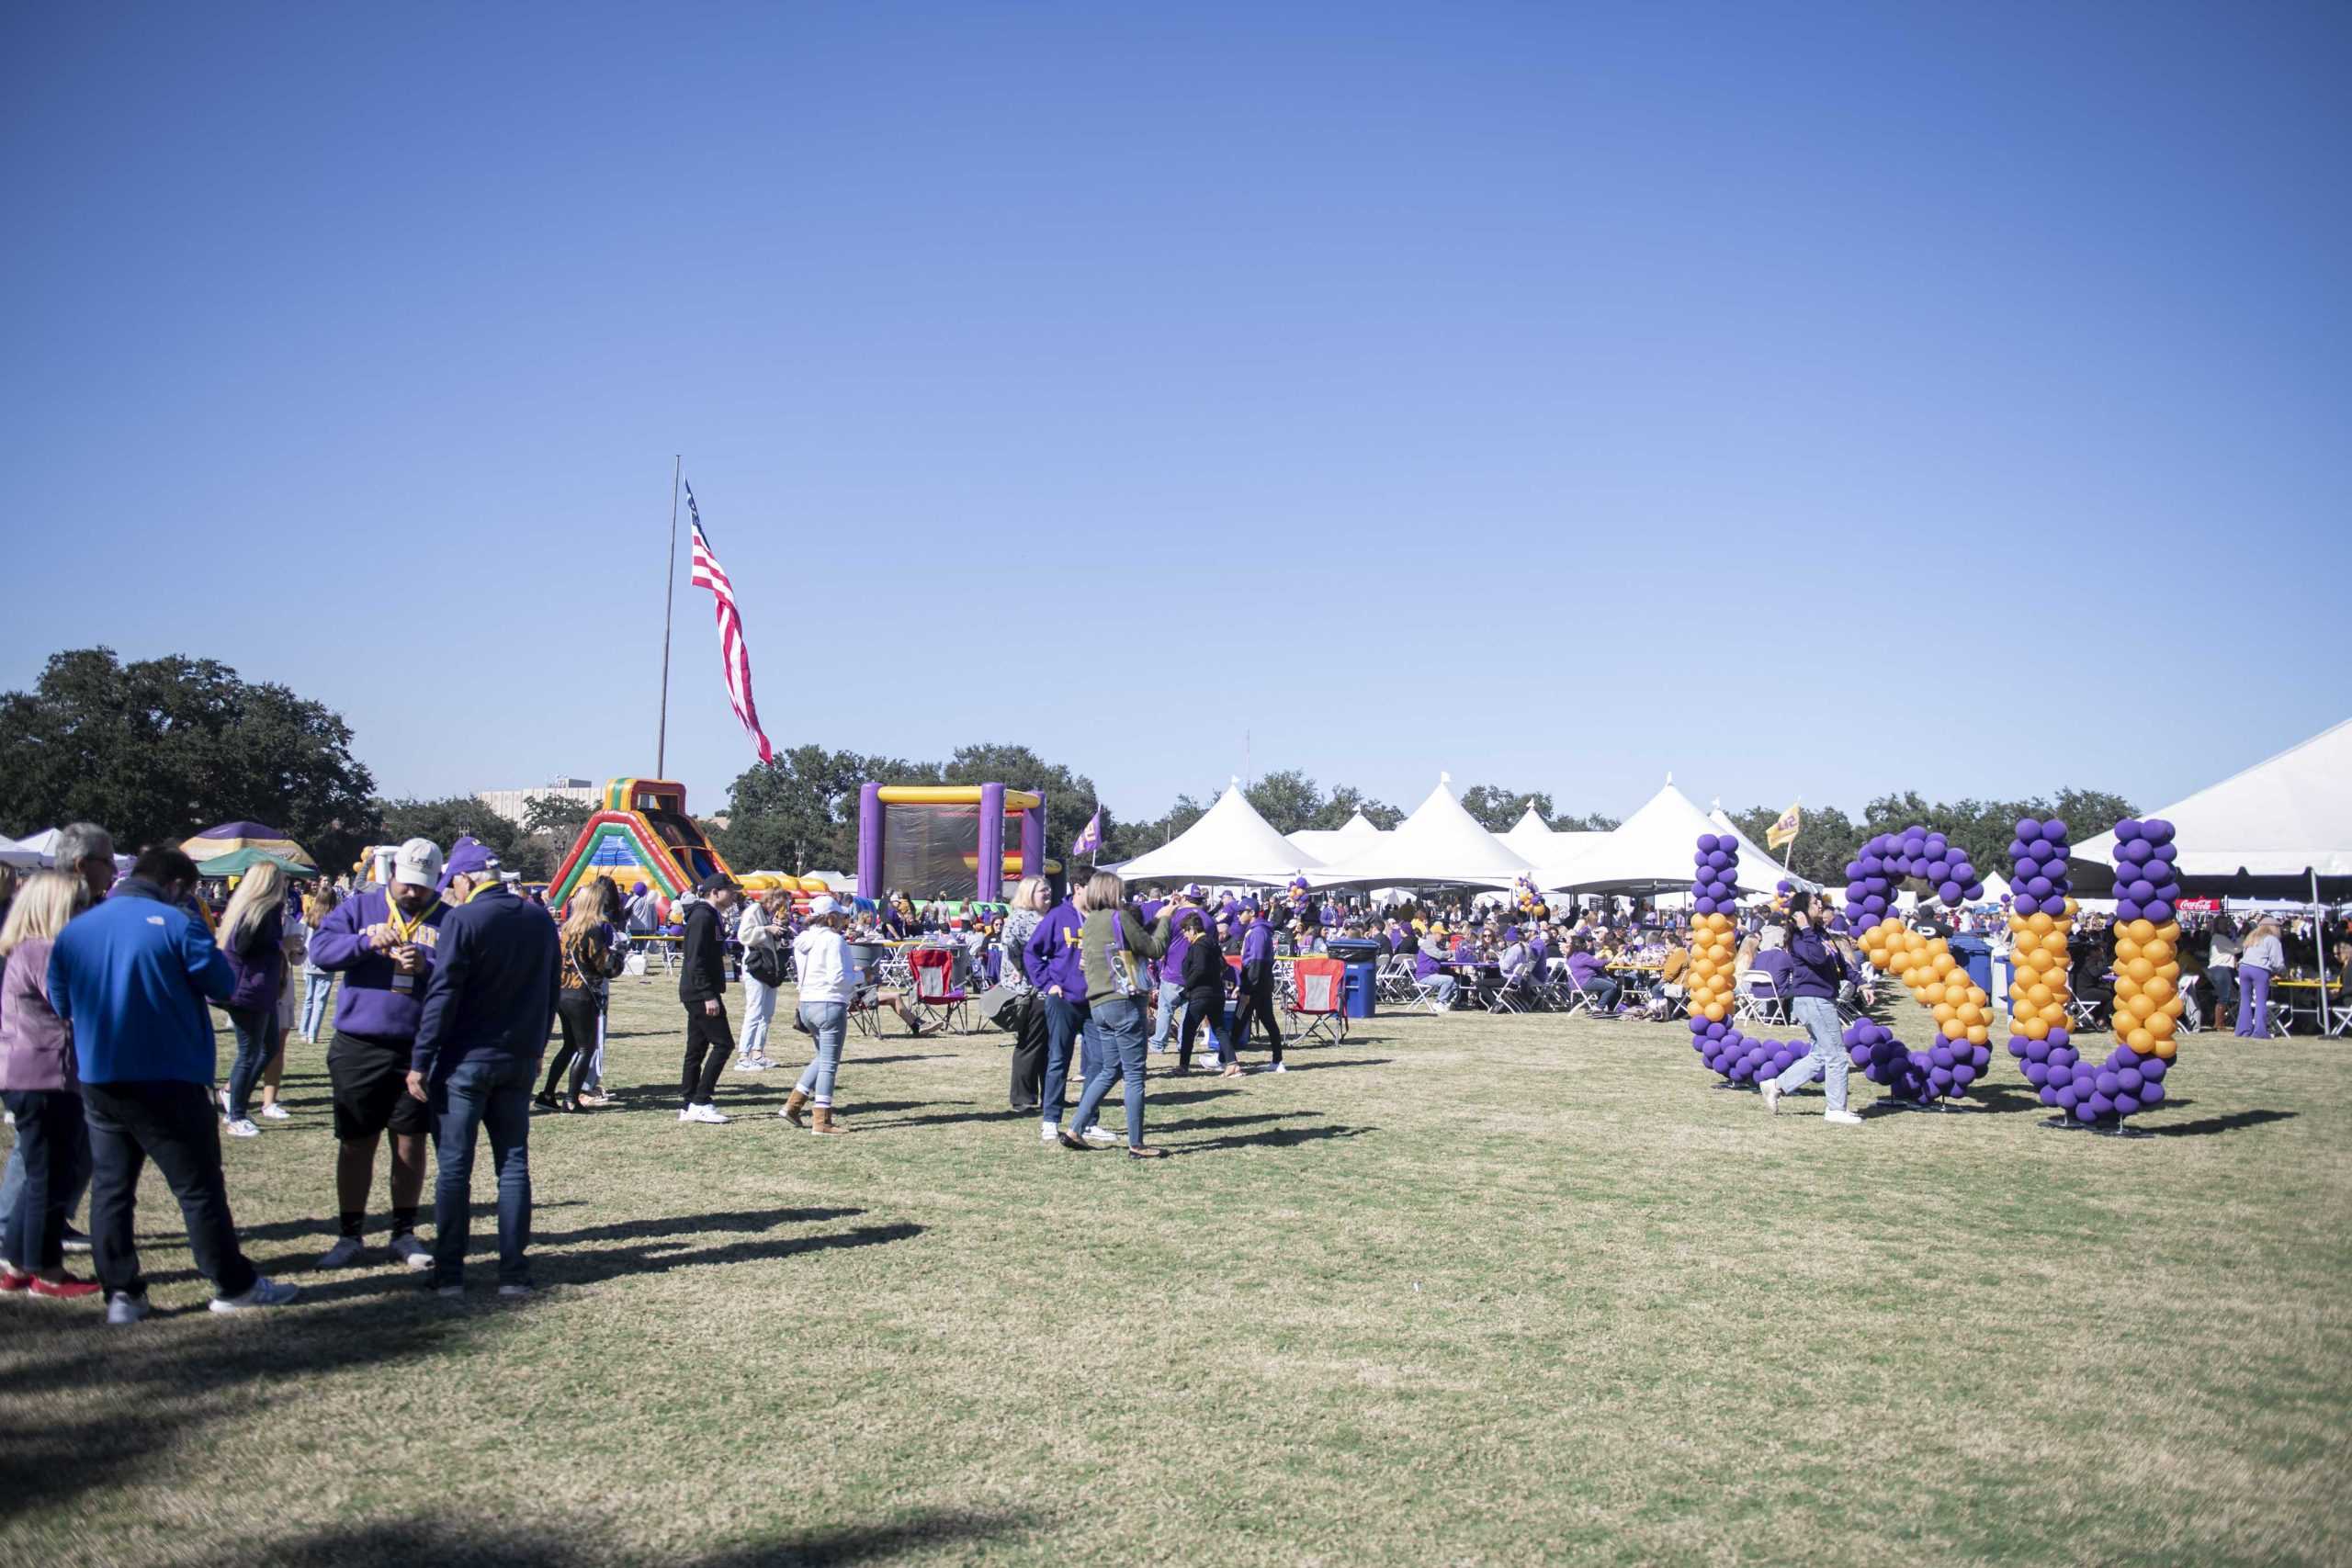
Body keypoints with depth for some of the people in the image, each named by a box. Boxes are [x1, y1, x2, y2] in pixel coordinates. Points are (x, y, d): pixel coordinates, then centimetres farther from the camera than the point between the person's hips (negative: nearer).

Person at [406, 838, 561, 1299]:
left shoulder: (463, 919, -12)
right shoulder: (540, 921, 7)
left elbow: (442, 995, -15)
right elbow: (551, 993, 13)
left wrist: (420, 1061, -12)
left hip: (465, 1059, -5)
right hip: (519, 1061, 5)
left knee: (454, 1167, 3)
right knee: (513, 1164, 9)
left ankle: (449, 1274, 7)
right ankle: (513, 1273, 9)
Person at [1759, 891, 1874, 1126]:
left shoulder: (1822, 933, 15)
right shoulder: (1799, 938, -13)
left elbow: (1841, 962, 21)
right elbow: (1817, 957, -31)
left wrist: (1861, 983, 15)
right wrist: (1807, 930, -24)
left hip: (1823, 1000, 10)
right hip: (1812, 999, -10)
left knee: (1822, 1055, 14)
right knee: (1837, 1056, -3)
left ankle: (1776, 1086, 17)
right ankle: (1837, 1110, 6)